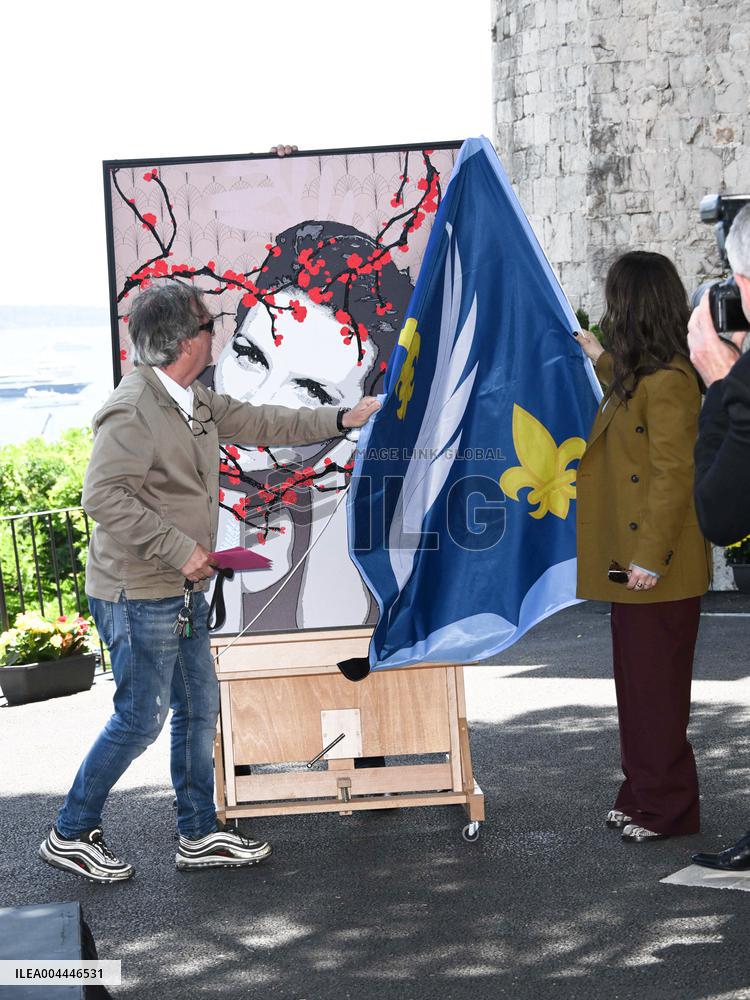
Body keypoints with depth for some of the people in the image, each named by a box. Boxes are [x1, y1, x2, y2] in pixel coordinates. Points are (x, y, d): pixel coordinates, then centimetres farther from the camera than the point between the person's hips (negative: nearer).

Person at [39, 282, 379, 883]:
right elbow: (104, 496, -28)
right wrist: (180, 548, -26)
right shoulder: (133, 410, -21)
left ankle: (201, 835, 25)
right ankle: (71, 835, 14)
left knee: (199, 707, 14)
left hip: (183, 592, 10)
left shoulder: (195, 402, 9)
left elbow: (262, 424, 19)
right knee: (142, 718, -2)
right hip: (138, 596, -10)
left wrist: (342, 419, 16)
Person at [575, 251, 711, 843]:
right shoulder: (644, 373, 11)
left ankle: (667, 808, 9)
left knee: (656, 685, -2)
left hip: (657, 570, -10)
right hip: (632, 561, 10)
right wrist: (601, 359, 46)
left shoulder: (668, 380, -19)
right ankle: (644, 793, 27)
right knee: (637, 681, 16)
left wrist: (650, 558, -23)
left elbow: (674, 474, -23)